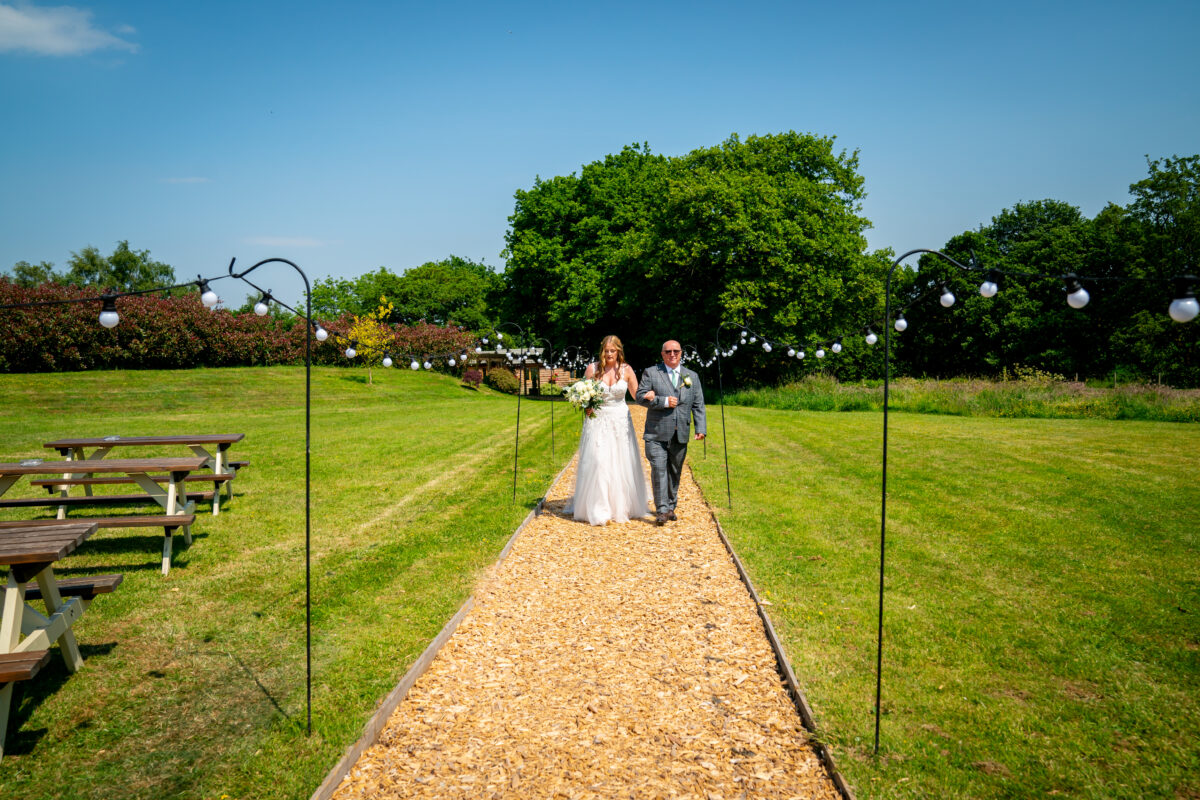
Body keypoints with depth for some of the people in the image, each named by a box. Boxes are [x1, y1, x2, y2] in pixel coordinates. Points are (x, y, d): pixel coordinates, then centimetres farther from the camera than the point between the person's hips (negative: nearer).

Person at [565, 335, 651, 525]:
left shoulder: (626, 370, 0)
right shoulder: (592, 369, -3)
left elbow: (637, 395, 3)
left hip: (620, 421, 1)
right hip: (597, 421, -1)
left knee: (621, 465, 5)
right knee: (597, 463, -7)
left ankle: (622, 507, 19)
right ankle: (597, 509, 0)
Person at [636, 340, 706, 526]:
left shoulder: (692, 376, 14)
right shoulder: (650, 373, 5)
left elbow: (698, 404, 12)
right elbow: (640, 396, -5)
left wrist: (700, 428, 1)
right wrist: (664, 401, -14)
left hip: (680, 434, 3)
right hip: (657, 434, -3)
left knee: (675, 472, 9)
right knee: (659, 470, -10)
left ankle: (670, 507, 22)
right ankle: (662, 510, -7)